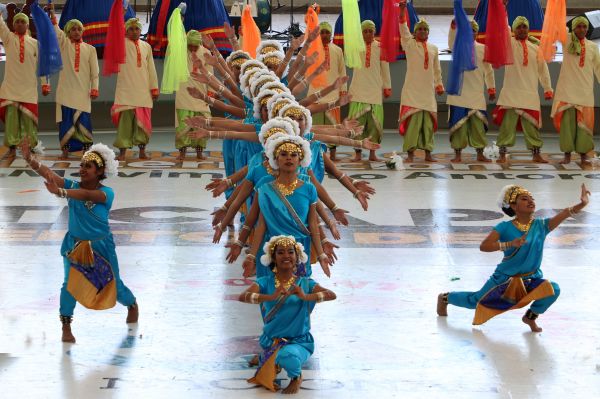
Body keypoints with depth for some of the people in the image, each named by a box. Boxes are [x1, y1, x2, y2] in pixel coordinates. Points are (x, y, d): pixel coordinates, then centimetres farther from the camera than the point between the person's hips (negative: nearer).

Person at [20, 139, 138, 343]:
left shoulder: (106, 193, -20)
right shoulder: (72, 186, -11)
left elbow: (87, 195, -42)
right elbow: (47, 173, -24)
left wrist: (60, 192, -58)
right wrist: (29, 159, -41)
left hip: (101, 246, -2)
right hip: (74, 244, 2)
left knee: (113, 284, 14)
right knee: (70, 283, -14)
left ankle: (132, 305, 45)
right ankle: (66, 326, -2)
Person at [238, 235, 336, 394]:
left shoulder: (305, 283, -1)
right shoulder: (265, 282, -1)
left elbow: (332, 295, -16)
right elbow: (242, 297, -19)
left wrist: (306, 297, -32)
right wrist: (271, 297, -34)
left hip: (299, 341, -2)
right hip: (271, 340, 2)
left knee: (288, 355, -36)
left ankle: (296, 376, 0)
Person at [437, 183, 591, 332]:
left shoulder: (541, 225, -13)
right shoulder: (505, 227, -19)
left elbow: (566, 213, -28)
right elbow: (484, 246, -29)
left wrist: (582, 204, -47)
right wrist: (510, 244, -40)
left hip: (532, 279, 2)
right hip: (505, 279, -2)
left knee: (553, 290, -26)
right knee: (475, 301, 16)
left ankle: (531, 316, 3)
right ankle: (445, 298, 49)